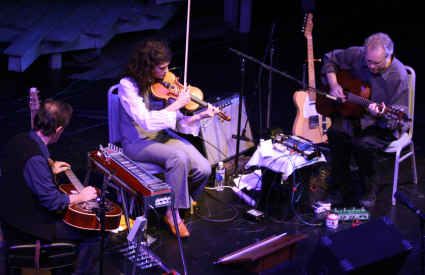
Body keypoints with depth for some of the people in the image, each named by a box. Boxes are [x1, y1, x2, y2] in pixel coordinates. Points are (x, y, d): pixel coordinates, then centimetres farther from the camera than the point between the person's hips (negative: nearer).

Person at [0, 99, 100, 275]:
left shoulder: (18, 140, -2)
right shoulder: (36, 158, -31)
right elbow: (52, 200, -27)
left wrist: (50, 169, 19)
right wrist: (80, 197, -13)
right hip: (30, 225, -10)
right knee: (94, 234, -6)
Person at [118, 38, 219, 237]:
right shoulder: (128, 86, -15)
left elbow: (176, 122, 0)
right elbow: (146, 121, -26)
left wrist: (201, 115, -16)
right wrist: (177, 104, -23)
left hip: (163, 137, 5)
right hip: (137, 143, -5)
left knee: (203, 169, -17)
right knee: (179, 157, -33)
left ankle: (180, 198, 13)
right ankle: (173, 213, -15)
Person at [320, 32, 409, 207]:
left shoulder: (398, 76, -20)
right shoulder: (357, 55, -8)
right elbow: (330, 59, 10)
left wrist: (381, 114, -38)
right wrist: (333, 84, -5)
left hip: (383, 126, -4)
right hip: (351, 114, 4)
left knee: (363, 144, -34)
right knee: (336, 132, -28)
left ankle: (367, 190, -5)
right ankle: (338, 187, -9)